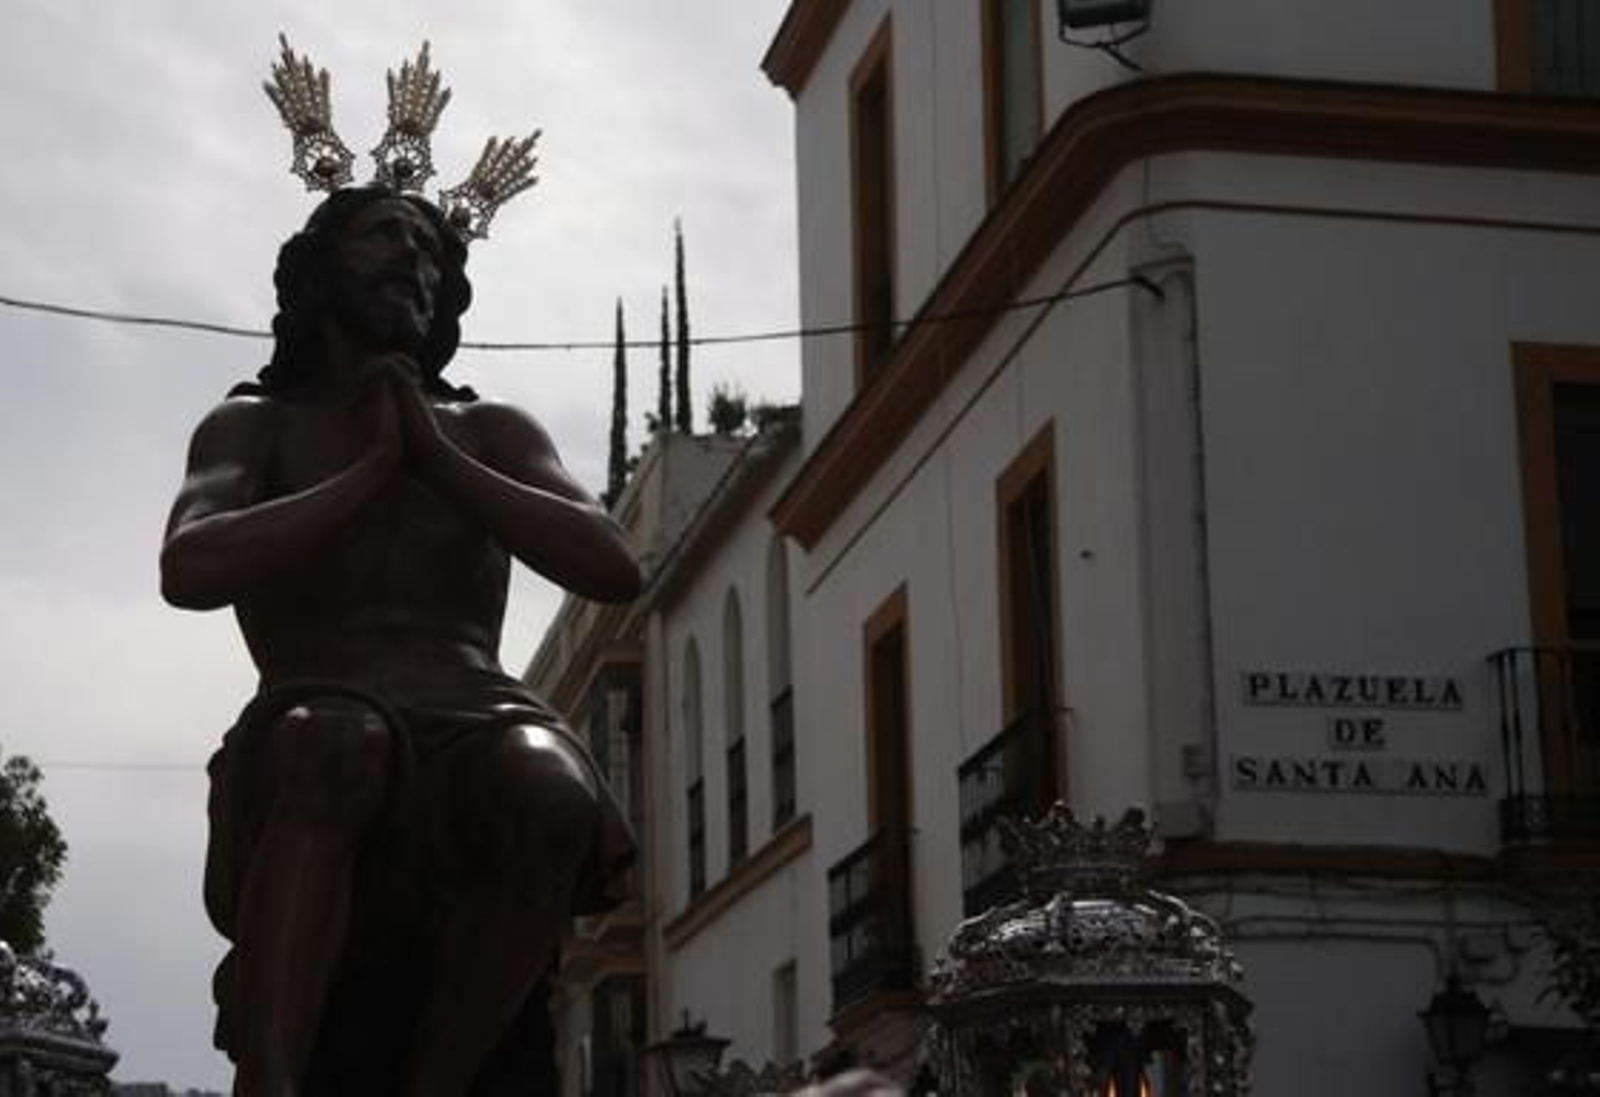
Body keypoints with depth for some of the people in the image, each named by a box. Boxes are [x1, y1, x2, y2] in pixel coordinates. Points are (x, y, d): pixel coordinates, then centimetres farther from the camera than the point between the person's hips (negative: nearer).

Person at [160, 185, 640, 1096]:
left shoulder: (492, 433, 24)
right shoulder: (253, 425, 18)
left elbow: (616, 570, 7)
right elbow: (191, 571, -4)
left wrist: (435, 458, 4)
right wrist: (370, 470, 2)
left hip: (480, 727, 2)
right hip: (315, 741, -2)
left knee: (549, 788, -36)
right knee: (335, 748, -40)